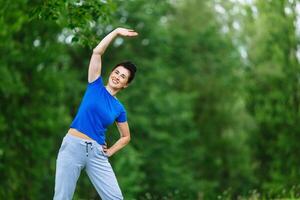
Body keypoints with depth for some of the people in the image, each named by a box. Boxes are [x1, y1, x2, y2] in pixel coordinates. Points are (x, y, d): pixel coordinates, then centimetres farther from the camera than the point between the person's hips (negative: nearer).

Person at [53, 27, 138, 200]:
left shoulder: (119, 109, 13)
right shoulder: (96, 85, 7)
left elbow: (126, 137, 24)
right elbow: (97, 52, -2)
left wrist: (110, 152, 8)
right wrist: (117, 32, -2)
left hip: (97, 153, 3)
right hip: (73, 146, -3)